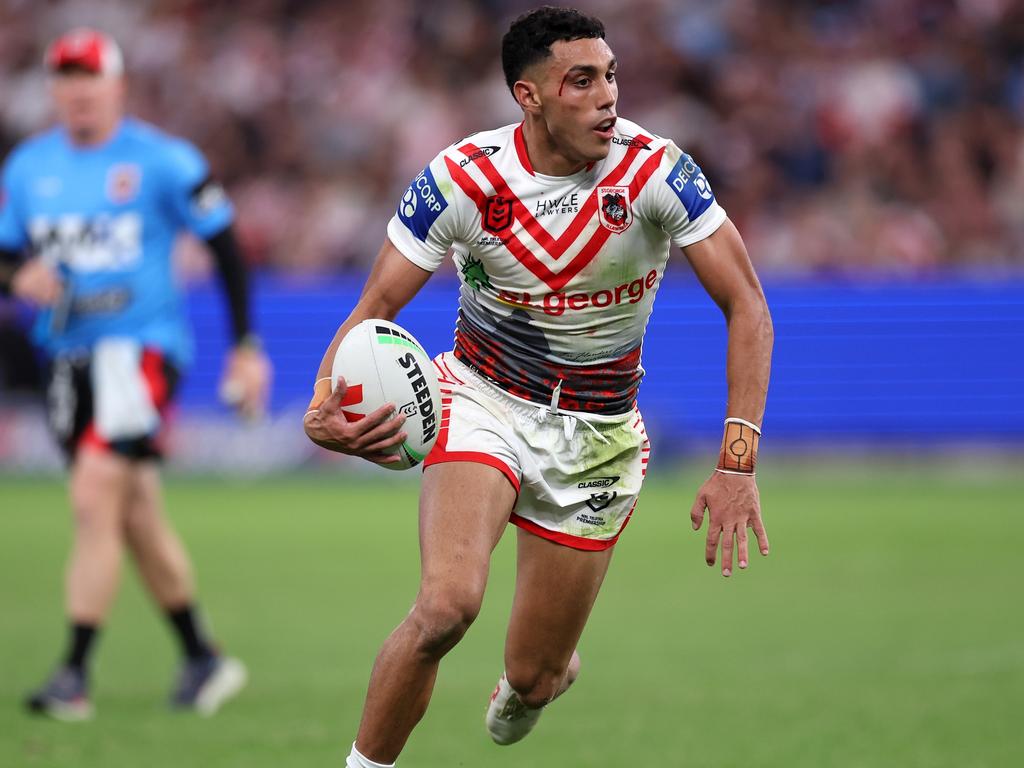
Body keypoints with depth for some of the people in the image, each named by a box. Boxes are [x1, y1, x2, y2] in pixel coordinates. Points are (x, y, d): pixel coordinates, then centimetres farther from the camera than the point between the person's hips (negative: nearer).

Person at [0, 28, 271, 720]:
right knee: (137, 518, 11)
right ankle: (204, 659, 24)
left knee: (95, 499, -18)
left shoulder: (163, 162, -6)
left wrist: (247, 347, -1)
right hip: (70, 354, 6)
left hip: (140, 347, -6)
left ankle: (76, 673, -18)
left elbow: (224, 245, -1)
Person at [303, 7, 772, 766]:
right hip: (484, 403, -1)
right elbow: (373, 310, -11)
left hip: (596, 434, 1)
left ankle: (540, 677, 46)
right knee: (447, 604, -29)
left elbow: (747, 307, -13)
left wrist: (738, 461, -23)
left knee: (533, 677, 5)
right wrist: (324, 409, -32)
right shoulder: (463, 178, -17)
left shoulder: (655, 170, -17)